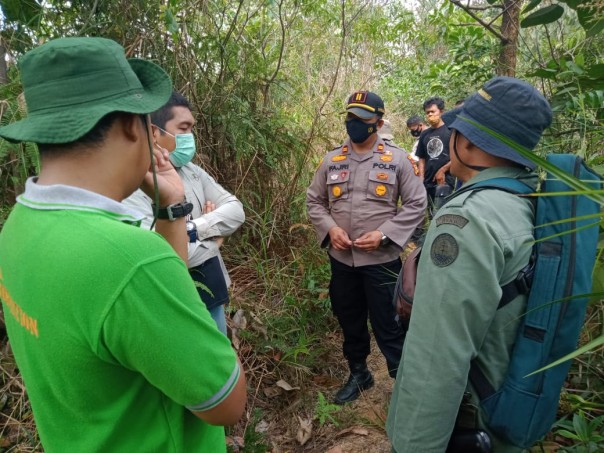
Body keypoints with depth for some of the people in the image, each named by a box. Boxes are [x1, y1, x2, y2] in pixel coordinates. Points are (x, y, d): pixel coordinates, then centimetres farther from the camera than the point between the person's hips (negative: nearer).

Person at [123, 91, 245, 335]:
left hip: (212, 292, 7)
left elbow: (236, 210, -1)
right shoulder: (134, 184, -20)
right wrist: (213, 239, -12)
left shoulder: (192, 171, 4)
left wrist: (195, 228, -19)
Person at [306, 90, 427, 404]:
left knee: (388, 326, 6)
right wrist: (330, 228, -9)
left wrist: (384, 234, -15)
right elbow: (314, 200, 10)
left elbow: (416, 204, -4)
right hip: (341, 258, 4)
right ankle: (358, 374, 42)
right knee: (349, 321, 19)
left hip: (382, 259, -4)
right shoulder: (332, 160, 4)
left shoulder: (396, 159, -5)